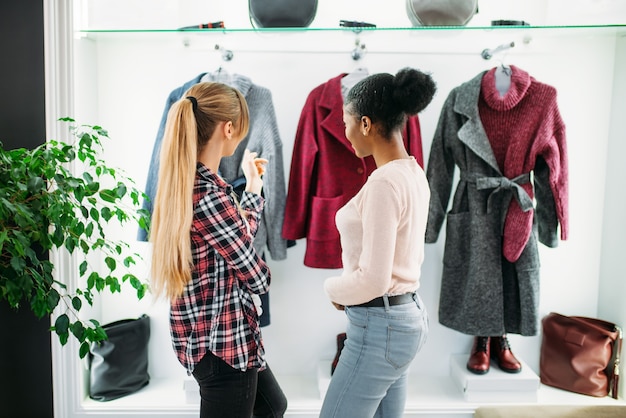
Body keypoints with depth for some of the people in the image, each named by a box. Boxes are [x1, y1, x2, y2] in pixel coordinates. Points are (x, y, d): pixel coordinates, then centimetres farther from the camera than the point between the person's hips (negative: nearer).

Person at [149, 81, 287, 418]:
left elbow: (240, 235, 12)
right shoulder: (210, 197, -27)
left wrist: (252, 188, 21)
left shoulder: (183, 184, 3)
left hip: (206, 333, 10)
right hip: (222, 342, -10)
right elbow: (256, 278, -16)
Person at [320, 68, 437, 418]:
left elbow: (373, 279, -24)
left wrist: (334, 289, -5)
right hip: (408, 315, 9)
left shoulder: (384, 182, -23)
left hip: (379, 325, -9)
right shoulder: (414, 174, 6)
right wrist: (349, 289, 9)